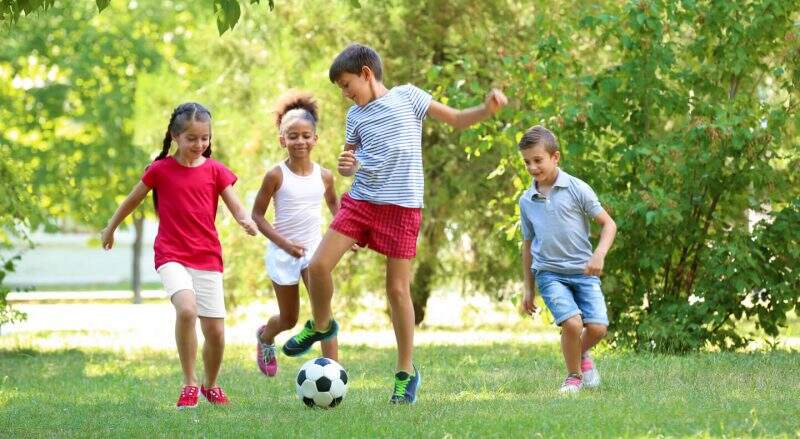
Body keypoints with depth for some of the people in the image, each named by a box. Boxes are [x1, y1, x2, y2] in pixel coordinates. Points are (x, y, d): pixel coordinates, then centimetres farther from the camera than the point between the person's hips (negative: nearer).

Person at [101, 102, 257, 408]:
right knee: (186, 309, -30)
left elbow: (236, 207, 0)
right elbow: (133, 199, 13)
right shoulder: (160, 170, 0)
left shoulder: (215, 171, 4)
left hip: (208, 258, 3)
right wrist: (111, 228, 25)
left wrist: (246, 221, -23)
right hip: (171, 256, -2)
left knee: (216, 331, 1)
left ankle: (211, 386, 30)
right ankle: (189, 383, -17)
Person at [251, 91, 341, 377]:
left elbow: (333, 202, 19)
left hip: (314, 249, 2)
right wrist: (284, 243, -19)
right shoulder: (276, 176, -12)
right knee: (289, 319, 12)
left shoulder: (324, 176, -2)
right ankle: (265, 336, 48)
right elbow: (257, 214, -8)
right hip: (283, 253, -2)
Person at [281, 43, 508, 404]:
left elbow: (457, 119, 4)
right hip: (360, 200, 4)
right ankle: (321, 325, 21)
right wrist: (347, 166, -5)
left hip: (402, 205, -4)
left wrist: (487, 110, -15)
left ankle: (406, 371, 9)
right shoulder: (355, 116, 12)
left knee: (398, 288, -2)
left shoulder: (407, 96, 0)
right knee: (318, 265, -8)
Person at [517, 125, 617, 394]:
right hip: (549, 273, 1)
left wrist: (600, 254, -17)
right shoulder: (526, 201, 7)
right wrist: (528, 289, 20)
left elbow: (608, 224, 1)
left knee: (597, 327, -14)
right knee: (572, 323, -22)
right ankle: (573, 376, 2)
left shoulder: (577, 189, -3)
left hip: (583, 271, -1)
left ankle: (582, 354, 21)